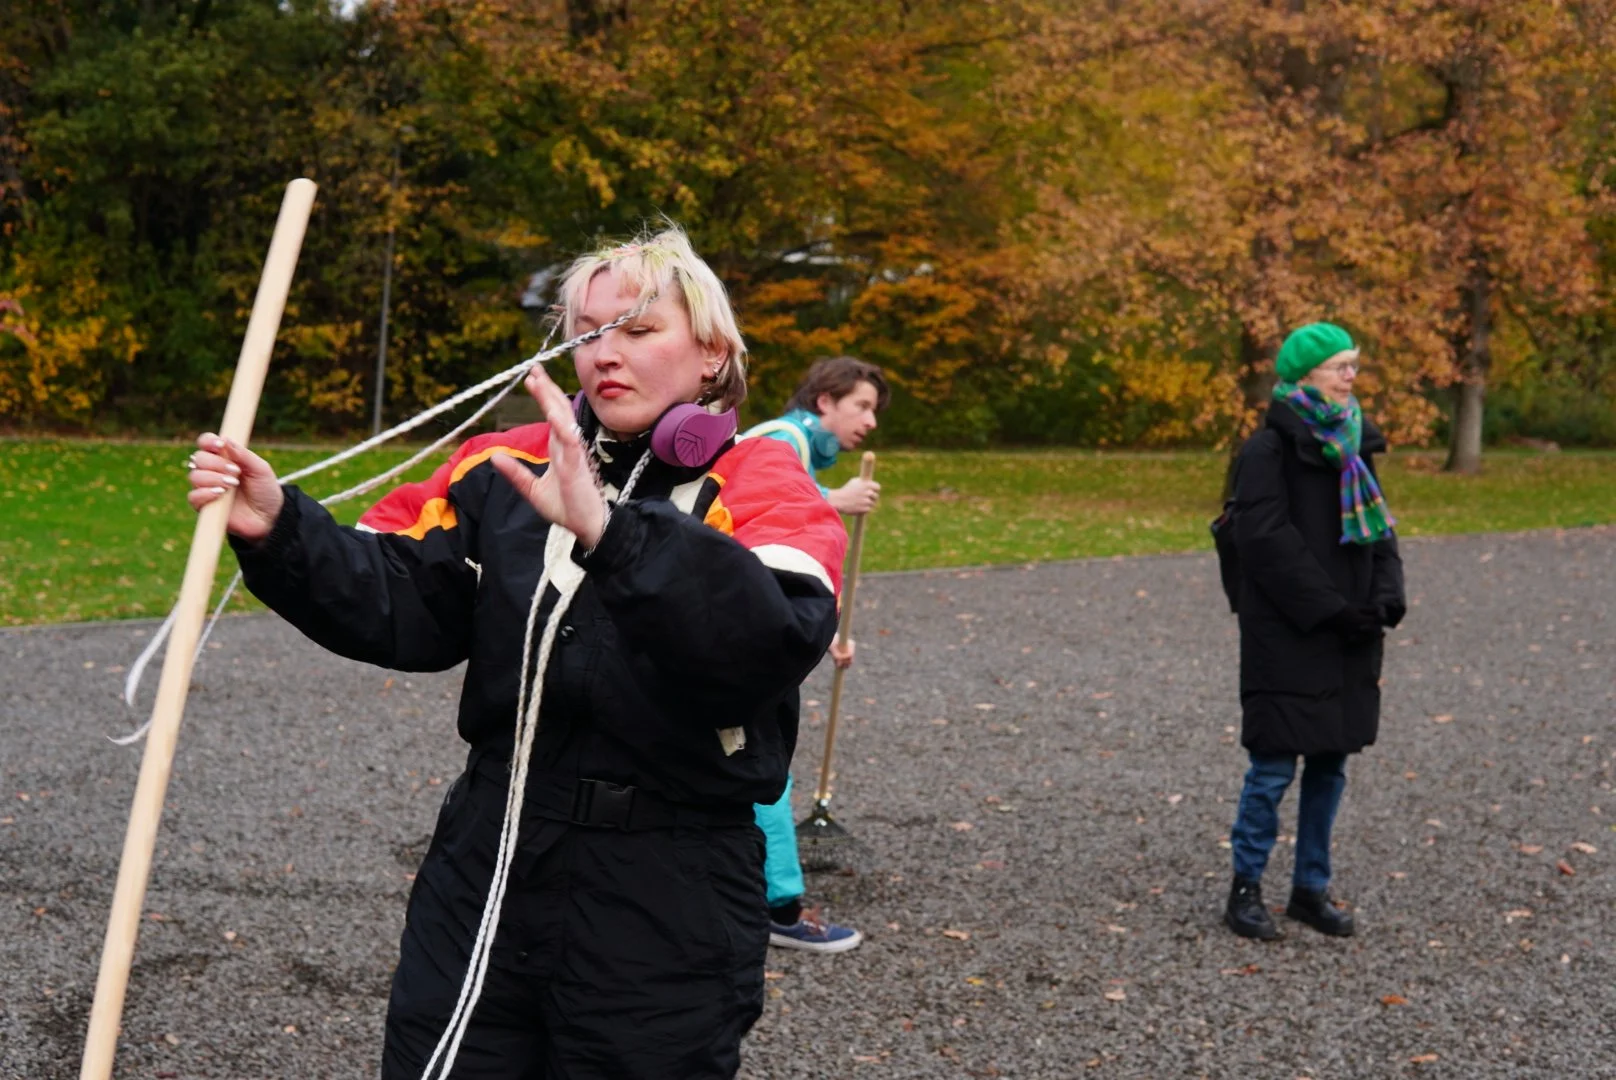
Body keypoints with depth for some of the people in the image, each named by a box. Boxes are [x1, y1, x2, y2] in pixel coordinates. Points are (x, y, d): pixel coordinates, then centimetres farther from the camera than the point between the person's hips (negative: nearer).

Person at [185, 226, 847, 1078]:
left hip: (665, 912, -3)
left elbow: (775, 636, -28)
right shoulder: (510, 470, 6)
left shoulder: (762, 488, -7)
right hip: (485, 878, 4)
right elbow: (394, 606, -2)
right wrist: (281, 533, -18)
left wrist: (610, 531, -40)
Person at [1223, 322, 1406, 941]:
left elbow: (1377, 525, 13)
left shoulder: (1353, 444, 11)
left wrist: (1386, 598, -3)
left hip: (1347, 634, 7)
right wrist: (1331, 611, -18)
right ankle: (1245, 888, 12)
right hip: (1287, 635, -7)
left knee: (1331, 762, 11)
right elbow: (1267, 542, -17)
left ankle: (1311, 887, 22)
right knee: (1275, 765, -2)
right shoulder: (1271, 449, -11)